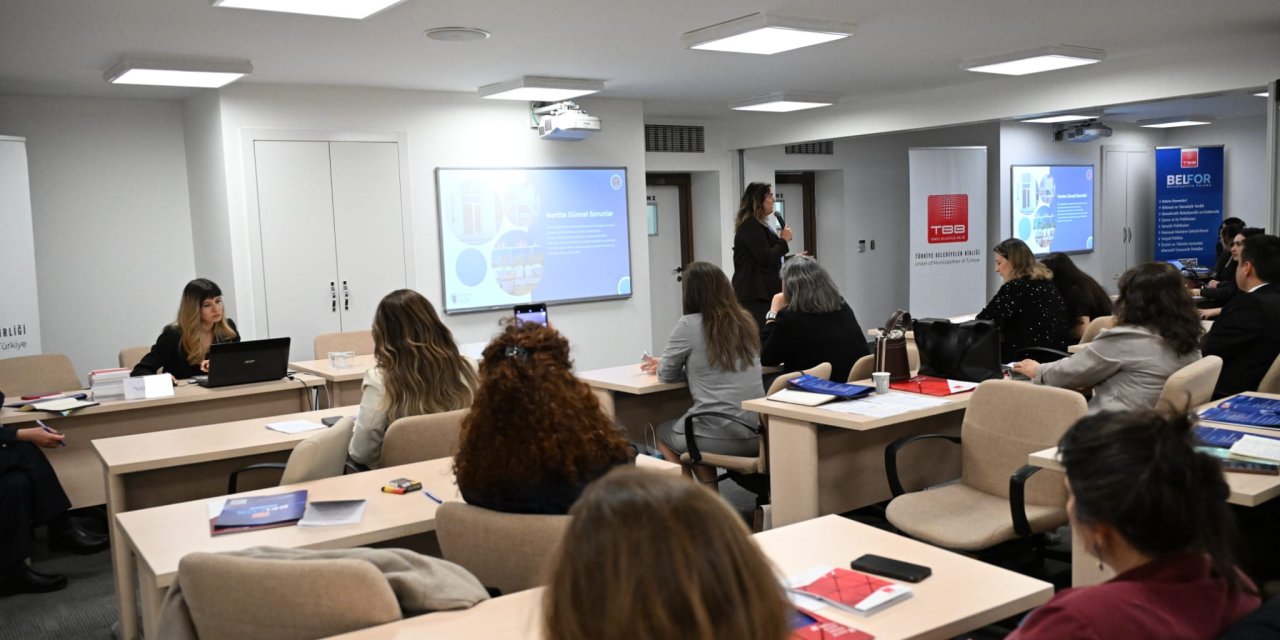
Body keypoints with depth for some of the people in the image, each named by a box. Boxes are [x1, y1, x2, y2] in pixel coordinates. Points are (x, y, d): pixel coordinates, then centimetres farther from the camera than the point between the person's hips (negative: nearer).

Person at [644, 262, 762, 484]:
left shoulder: (688, 325, -11)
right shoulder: (744, 321, 9)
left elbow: (667, 374, 0)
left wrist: (663, 365, 23)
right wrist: (665, 365, 29)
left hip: (720, 435, -6)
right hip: (756, 432, 6)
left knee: (663, 433, 25)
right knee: (697, 423, 34)